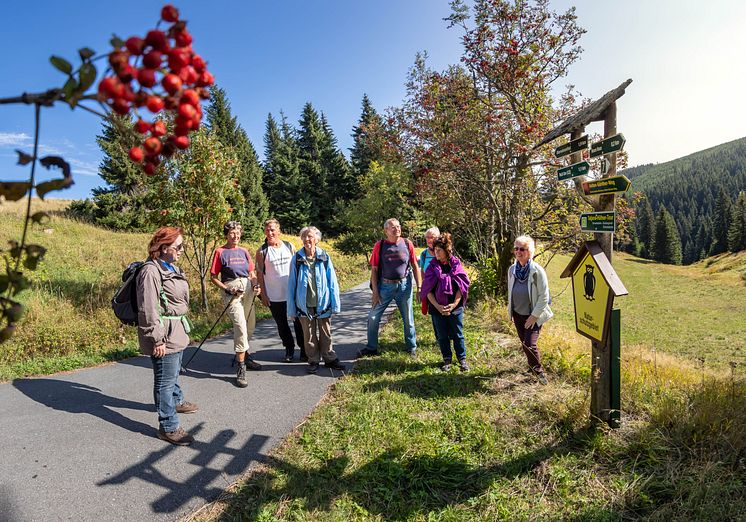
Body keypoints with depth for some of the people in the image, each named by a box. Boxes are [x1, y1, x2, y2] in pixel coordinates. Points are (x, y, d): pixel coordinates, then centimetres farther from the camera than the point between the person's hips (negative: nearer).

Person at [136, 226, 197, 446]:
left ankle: (176, 401, 50)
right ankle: (168, 427, 10)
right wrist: (157, 340, -21)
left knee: (174, 373, 28)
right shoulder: (151, 271, -20)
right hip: (164, 336, -10)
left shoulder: (171, 268, 12)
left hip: (176, 332, 10)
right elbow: (148, 309, -22)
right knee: (165, 380, 0)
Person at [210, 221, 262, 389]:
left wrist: (255, 285, -3)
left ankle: (243, 356, 37)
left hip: (248, 289, 6)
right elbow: (213, 277, 0)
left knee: (250, 326, 14)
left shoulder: (244, 251, 13)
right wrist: (227, 289, -13)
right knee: (240, 325, -19)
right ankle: (241, 369, -14)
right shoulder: (220, 252, -1)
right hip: (232, 291, -6)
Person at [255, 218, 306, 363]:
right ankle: (289, 349, 27)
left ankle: (304, 349, 19)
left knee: (299, 322, 6)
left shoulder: (289, 246, 3)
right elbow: (259, 273, 0)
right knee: (282, 325, 11)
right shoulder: (262, 251, -2)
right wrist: (263, 294, -3)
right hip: (274, 296, -1)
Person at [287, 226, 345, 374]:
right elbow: (291, 284, 0)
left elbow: (332, 282, -2)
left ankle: (330, 359, 29)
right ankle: (313, 361, 29)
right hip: (305, 305, 0)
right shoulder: (297, 259, -5)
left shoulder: (324, 257, -6)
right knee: (309, 335, 13)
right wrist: (292, 309, 0)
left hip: (323, 304, 0)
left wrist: (335, 305, -3)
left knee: (325, 334, 13)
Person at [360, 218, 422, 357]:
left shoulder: (407, 244, -2)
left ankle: (412, 348, 30)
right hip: (385, 286, 0)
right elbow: (374, 269, -2)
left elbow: (415, 267, 4)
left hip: (404, 286, 0)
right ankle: (371, 348, 21)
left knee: (408, 319, 11)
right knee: (373, 318, 4)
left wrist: (419, 288, 1)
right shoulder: (380, 245, -4)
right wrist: (375, 292, -6)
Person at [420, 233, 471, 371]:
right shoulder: (432, 267, -3)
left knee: (458, 334, 9)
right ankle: (447, 360, 26)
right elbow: (428, 290, -4)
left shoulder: (456, 265, -4)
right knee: (442, 336, 10)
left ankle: (462, 359, 25)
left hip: (455, 307, -1)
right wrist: (438, 306, -13)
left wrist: (454, 305, -13)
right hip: (437, 308, 1)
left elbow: (462, 287, -4)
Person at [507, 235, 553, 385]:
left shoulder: (537, 271, -18)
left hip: (533, 316, -5)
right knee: (524, 343, 16)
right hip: (518, 315, 5)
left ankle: (538, 370, 14)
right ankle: (533, 365, 41)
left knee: (530, 344, -12)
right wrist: (511, 312, 11)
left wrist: (534, 316, -16)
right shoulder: (512, 269, -2)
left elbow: (544, 296, -15)